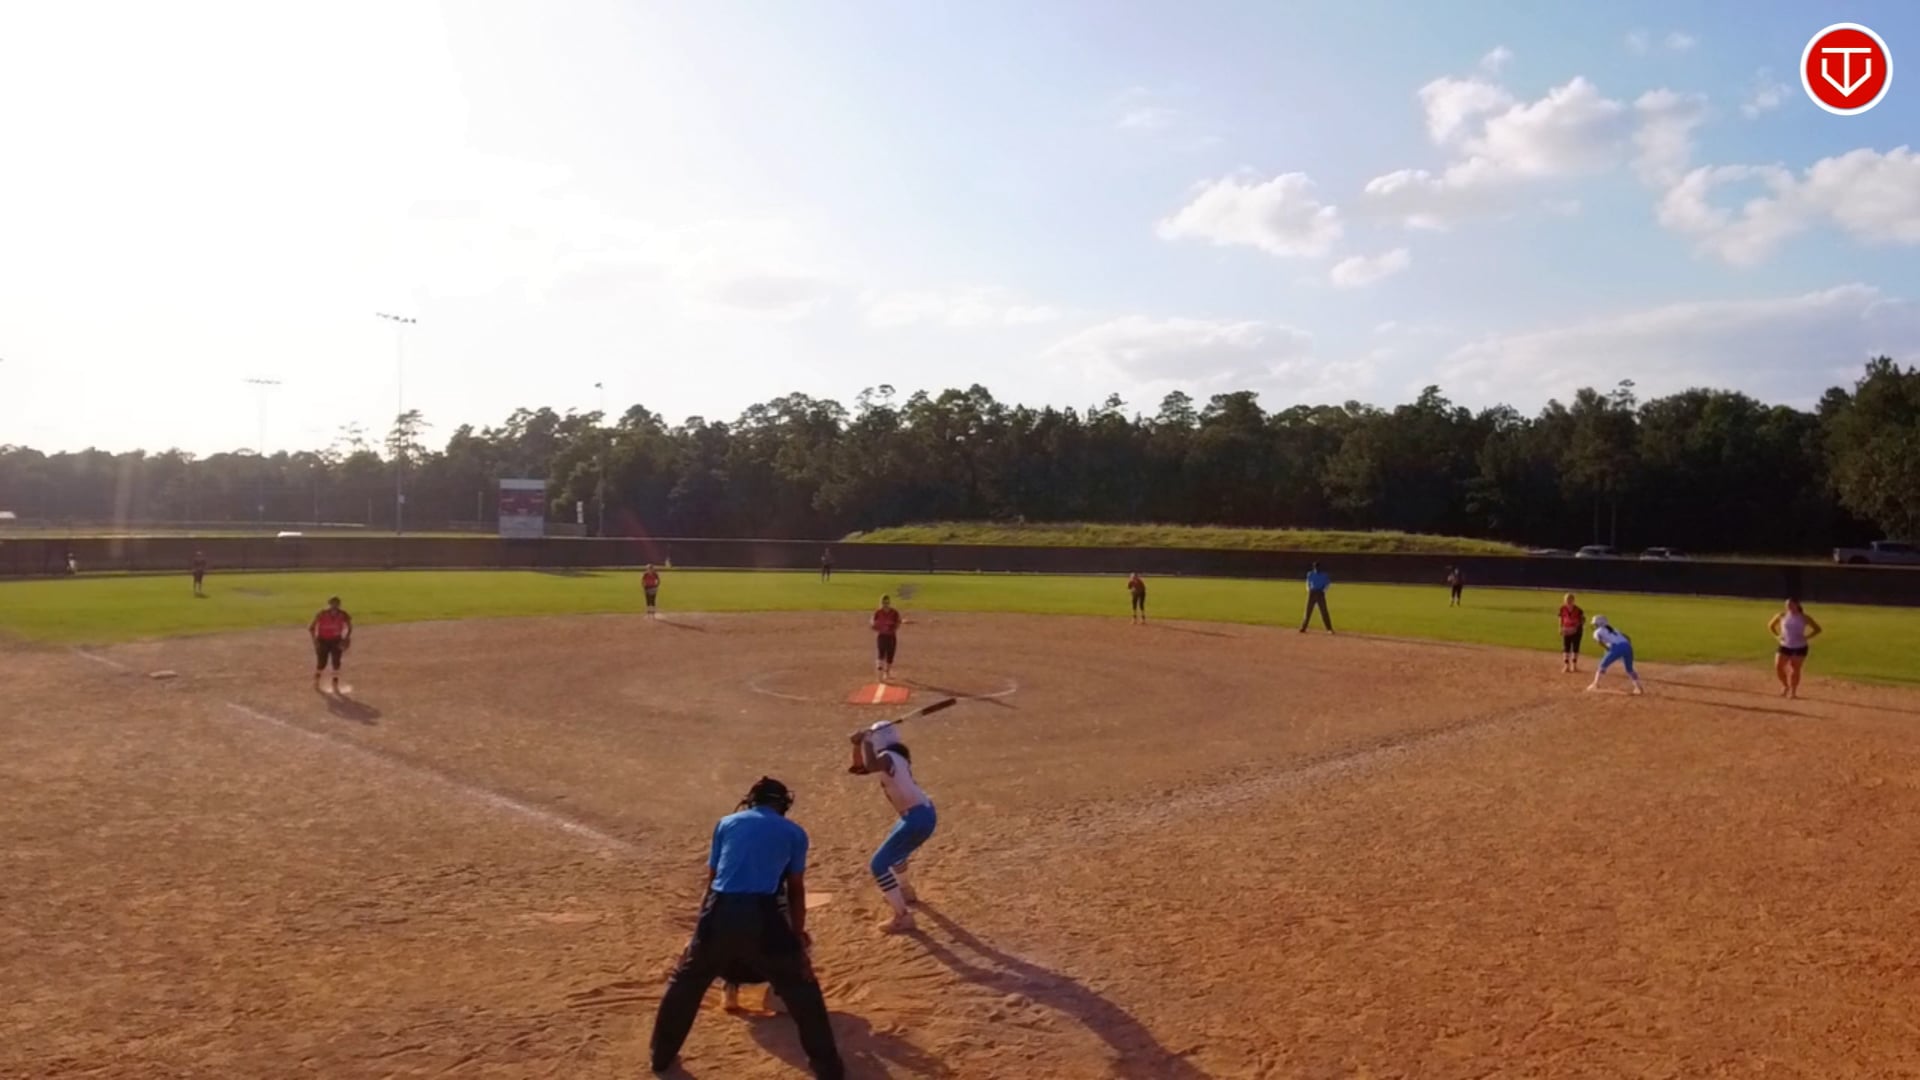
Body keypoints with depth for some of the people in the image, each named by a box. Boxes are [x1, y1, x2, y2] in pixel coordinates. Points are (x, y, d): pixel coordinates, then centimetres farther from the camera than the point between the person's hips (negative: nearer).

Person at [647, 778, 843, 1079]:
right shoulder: (794, 833, 17)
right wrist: (797, 935, 31)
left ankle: (662, 1055, 39)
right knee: (802, 988, 16)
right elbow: (796, 890, 21)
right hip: (762, 916, -2)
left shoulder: (727, 823, 21)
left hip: (720, 912, 2)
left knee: (685, 983, 27)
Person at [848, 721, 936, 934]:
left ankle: (902, 917, -10)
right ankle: (905, 891, 56)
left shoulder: (888, 758, -17)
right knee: (893, 850, 35)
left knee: (879, 864, -9)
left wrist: (866, 741, -27)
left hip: (917, 819, -10)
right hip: (922, 814, 10)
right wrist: (859, 744, 3)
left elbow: (870, 766, -41)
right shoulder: (895, 757, 12)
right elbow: (860, 767, 19)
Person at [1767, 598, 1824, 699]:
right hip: (1784, 646, 2)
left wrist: (1806, 638, -12)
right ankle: (1785, 686, 18)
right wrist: (1777, 636, 1)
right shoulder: (1782, 616, -1)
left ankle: (1793, 691, 14)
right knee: (1778, 667, -7)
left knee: (1795, 670, -1)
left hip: (1799, 648, -2)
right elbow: (1770, 625, 14)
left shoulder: (1804, 618, -5)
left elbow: (1817, 629, 1)